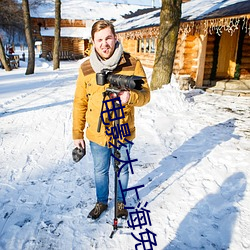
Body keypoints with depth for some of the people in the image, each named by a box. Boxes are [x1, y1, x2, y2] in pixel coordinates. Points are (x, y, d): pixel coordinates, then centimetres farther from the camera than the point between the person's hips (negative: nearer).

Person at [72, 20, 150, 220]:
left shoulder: (133, 64, -11)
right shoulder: (86, 68, -5)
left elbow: (145, 95, -9)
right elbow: (79, 103, 1)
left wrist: (131, 96, -32)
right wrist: (77, 134, 2)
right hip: (97, 134, 2)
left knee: (122, 170, 19)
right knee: (100, 171, 20)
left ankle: (120, 201, 45)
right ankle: (101, 202, 45)